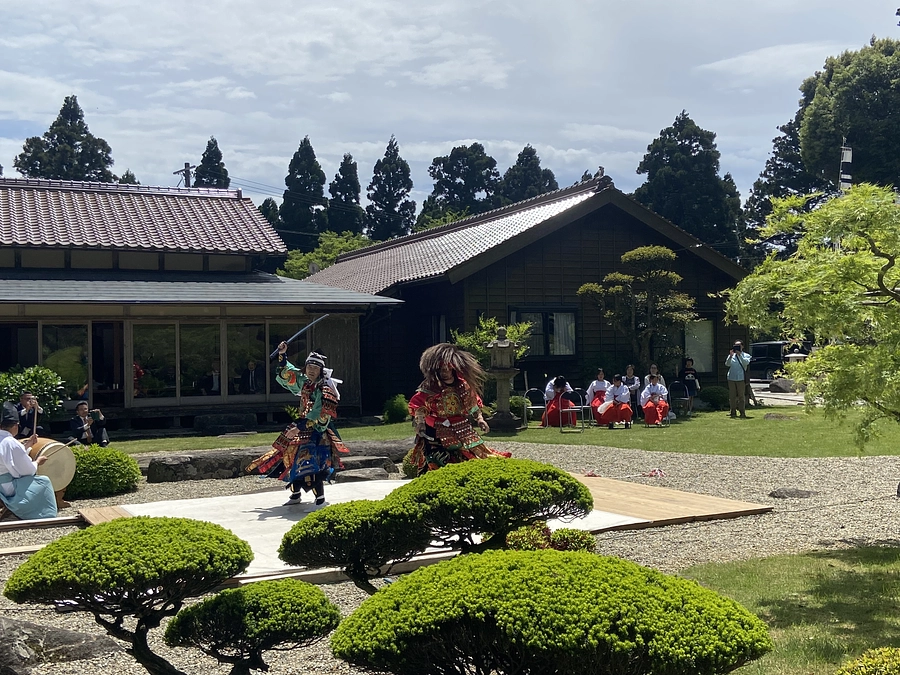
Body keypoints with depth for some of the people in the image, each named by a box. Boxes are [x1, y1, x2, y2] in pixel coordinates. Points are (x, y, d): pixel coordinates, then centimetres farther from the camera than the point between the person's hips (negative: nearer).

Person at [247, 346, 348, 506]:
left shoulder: (325, 389, -16)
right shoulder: (304, 382, 6)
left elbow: (321, 418, -23)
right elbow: (284, 375, 19)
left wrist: (299, 427, -26)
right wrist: (282, 355, 7)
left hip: (318, 431, -8)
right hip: (303, 428, 8)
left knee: (310, 463, -21)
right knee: (291, 457, 11)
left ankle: (320, 499, -15)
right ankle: (295, 495, 26)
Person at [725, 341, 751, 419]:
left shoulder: (746, 355, 8)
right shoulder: (731, 355, 14)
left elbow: (746, 362, -12)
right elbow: (727, 364, -1)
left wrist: (739, 354, -20)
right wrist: (730, 356, -16)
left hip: (741, 378, -2)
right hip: (731, 378, 2)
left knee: (741, 396, -3)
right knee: (732, 396, 2)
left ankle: (742, 413, 0)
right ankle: (733, 413, 7)